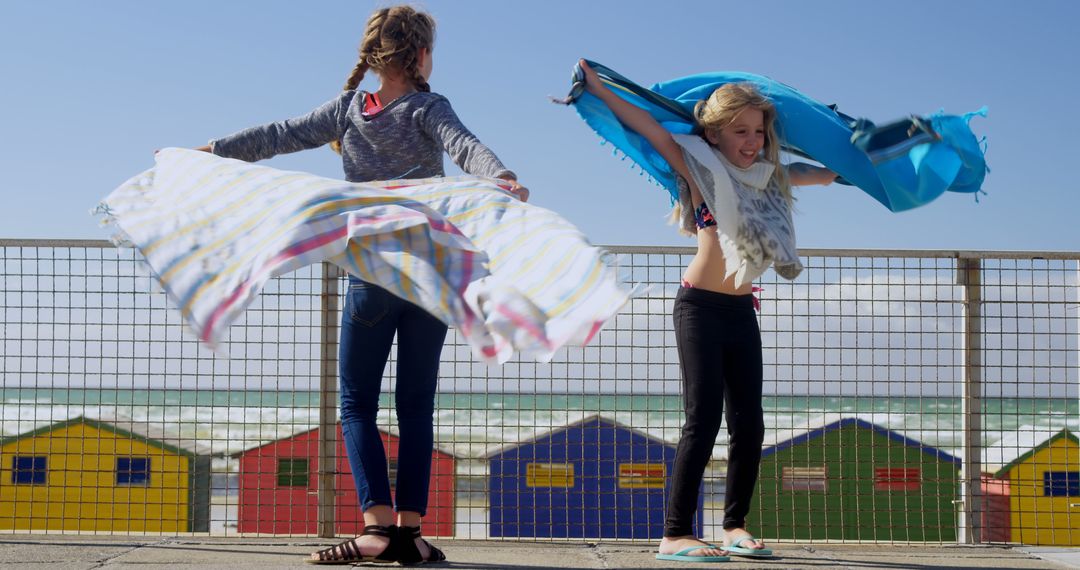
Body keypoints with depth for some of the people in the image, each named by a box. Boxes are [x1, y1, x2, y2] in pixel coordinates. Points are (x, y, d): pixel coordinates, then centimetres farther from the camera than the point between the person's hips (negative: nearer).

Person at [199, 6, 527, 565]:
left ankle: (378, 525, -11)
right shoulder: (427, 108, 0)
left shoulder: (347, 109, 4)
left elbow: (278, 136, 6)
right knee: (416, 406, 7)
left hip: (372, 276, 0)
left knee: (358, 404, 4)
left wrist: (205, 151, 14)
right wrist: (502, 178, -36)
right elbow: (464, 145, -19)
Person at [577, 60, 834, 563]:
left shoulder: (768, 177, 11)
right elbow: (651, 129, -13)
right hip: (700, 308, -6)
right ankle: (675, 535, -11)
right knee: (703, 420, -12)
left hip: (741, 312, 6)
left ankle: (735, 525, 16)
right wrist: (599, 91, -17)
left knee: (748, 423, 4)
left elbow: (824, 174, 30)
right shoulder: (701, 169, -5)